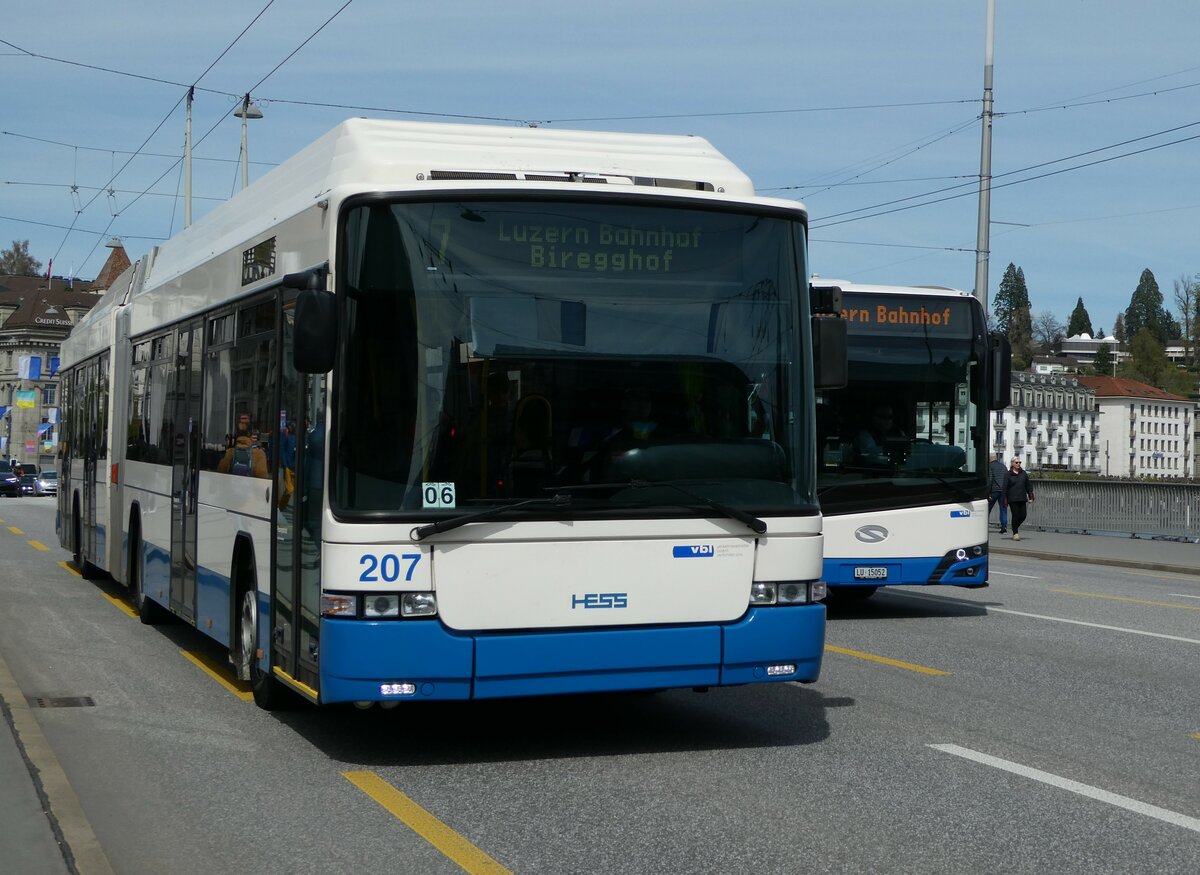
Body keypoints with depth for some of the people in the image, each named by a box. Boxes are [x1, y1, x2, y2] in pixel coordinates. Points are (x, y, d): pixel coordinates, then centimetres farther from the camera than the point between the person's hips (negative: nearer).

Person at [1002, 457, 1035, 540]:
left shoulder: (1023, 474, 12)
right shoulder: (1008, 474, -1)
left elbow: (1028, 485, 17)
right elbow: (1005, 487, -3)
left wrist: (1030, 494, 10)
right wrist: (1005, 498, -8)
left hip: (1022, 498, 4)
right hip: (1012, 499, -4)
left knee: (1023, 515, 1)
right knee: (1015, 515, -6)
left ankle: (1015, 527, 27)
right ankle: (1015, 533, 4)